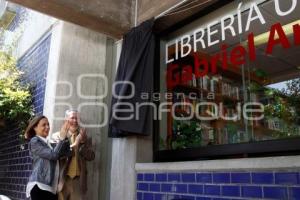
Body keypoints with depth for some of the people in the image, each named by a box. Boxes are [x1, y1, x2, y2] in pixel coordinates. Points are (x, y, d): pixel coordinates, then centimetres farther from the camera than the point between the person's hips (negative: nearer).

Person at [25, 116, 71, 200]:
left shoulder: (48, 143, 21)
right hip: (39, 185, -7)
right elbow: (53, 155, -14)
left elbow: (66, 153, 7)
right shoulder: (34, 141, -2)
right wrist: (62, 137, -12)